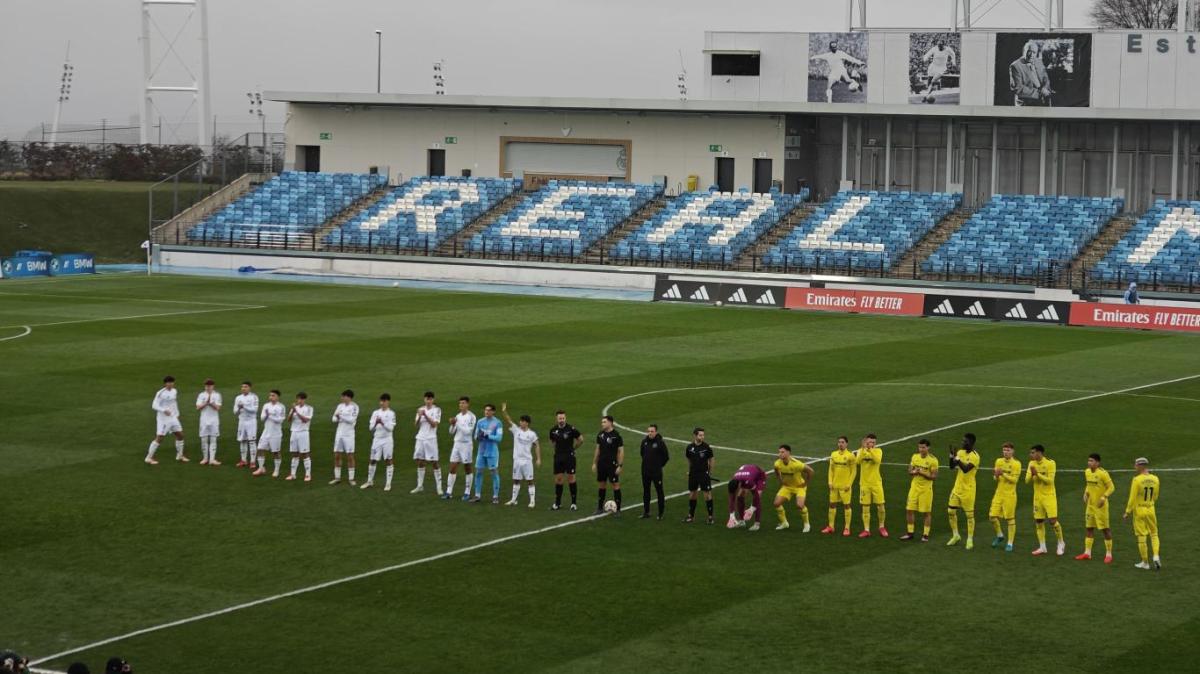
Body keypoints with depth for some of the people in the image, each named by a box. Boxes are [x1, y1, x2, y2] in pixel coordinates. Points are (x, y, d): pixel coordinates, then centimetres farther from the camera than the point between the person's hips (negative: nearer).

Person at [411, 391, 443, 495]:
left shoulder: (437, 409, -2)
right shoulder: (421, 409, 10)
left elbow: (434, 424, -11)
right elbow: (416, 425, 6)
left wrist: (425, 415, -19)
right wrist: (419, 416, -12)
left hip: (431, 439, -4)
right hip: (420, 438, 4)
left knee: (434, 462, -4)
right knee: (420, 461, 6)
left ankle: (439, 487, -2)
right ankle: (420, 486, 14)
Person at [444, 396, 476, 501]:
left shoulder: (471, 416, -8)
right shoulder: (458, 416, 11)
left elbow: (468, 431, -18)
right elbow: (452, 433, 12)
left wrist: (457, 423, -18)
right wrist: (452, 424, -7)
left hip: (466, 444, -6)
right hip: (457, 444, 6)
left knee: (467, 468, 3)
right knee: (452, 468, 2)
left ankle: (467, 493, 9)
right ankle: (448, 492, 3)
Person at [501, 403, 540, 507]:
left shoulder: (532, 434, -4)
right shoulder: (516, 430, 1)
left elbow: (537, 446, 1)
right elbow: (508, 420, -9)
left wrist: (538, 459, -5)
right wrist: (504, 411, -25)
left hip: (527, 460, -3)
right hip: (517, 459, 3)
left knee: (529, 481, -1)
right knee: (516, 480, 11)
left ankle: (532, 501, 4)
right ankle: (513, 500, 20)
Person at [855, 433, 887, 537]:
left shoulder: (878, 450, -2)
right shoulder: (861, 451, 1)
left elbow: (877, 460, -23)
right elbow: (857, 461, -19)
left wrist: (870, 449, -30)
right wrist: (863, 448, -27)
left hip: (876, 483, -1)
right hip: (864, 483, 1)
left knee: (881, 507, 1)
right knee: (865, 508, 3)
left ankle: (882, 527, 22)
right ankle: (866, 530, 10)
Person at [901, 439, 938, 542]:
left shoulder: (933, 460, -12)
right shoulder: (915, 457, 4)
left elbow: (934, 476, -13)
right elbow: (910, 471, 9)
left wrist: (922, 473, -24)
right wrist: (914, 472, -14)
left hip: (926, 488, -5)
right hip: (914, 487, 5)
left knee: (927, 512, 2)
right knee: (909, 510, 5)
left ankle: (926, 535, 10)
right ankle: (910, 533, 16)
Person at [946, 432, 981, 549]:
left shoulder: (974, 456, -17)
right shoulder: (960, 452, 6)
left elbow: (966, 469, -28)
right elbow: (952, 467, 8)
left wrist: (958, 459, -26)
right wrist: (951, 457, -7)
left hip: (968, 490, -7)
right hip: (957, 487, 7)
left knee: (969, 514, 1)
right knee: (951, 511, 9)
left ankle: (970, 540, 10)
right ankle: (955, 536, 25)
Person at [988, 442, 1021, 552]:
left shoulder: (1016, 463, -7)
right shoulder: (999, 461, 6)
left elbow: (1014, 479, -13)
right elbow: (996, 479, 8)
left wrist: (1003, 474, -22)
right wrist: (996, 475, -15)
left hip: (1010, 494, -4)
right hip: (999, 493, 4)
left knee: (1010, 519, -1)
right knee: (992, 516, 1)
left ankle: (1010, 543, 8)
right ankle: (1000, 535, 26)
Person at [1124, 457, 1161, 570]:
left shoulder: (1137, 479, -16)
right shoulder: (1155, 479, -1)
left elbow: (1132, 498, -14)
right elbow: (1155, 497, 9)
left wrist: (1127, 512, -6)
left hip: (1139, 510, -4)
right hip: (1151, 510, 4)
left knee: (1141, 537, 5)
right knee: (1154, 534, 16)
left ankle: (1145, 562, 12)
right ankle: (1156, 556, -3)